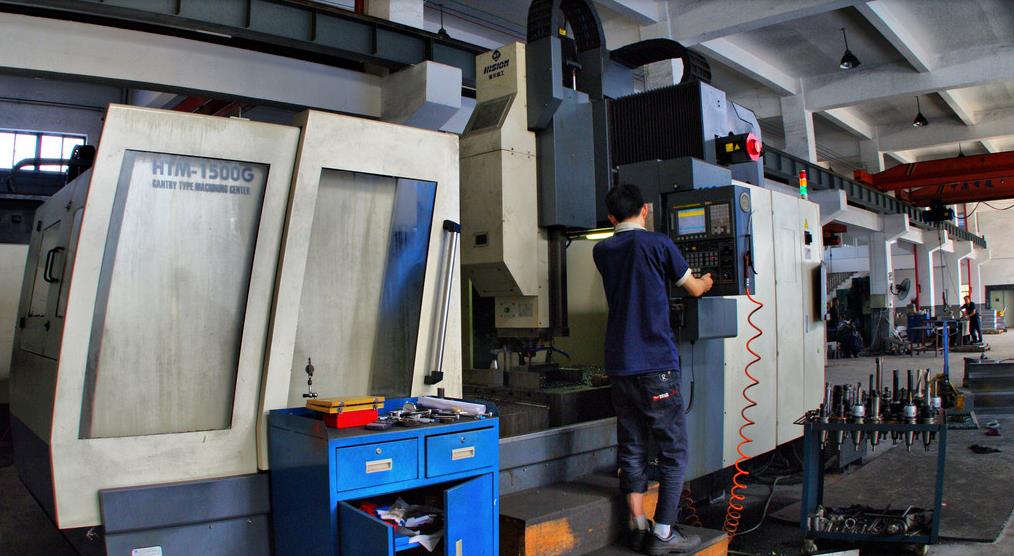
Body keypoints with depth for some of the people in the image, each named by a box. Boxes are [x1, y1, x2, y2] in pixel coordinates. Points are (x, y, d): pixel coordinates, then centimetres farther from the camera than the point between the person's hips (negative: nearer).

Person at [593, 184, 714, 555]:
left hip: (619, 367, 6)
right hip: (656, 364, -5)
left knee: (632, 448, 11)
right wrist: (707, 281, 33)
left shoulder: (602, 252, 10)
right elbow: (694, 289, 9)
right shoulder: (658, 244, -5)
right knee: (673, 451, 4)